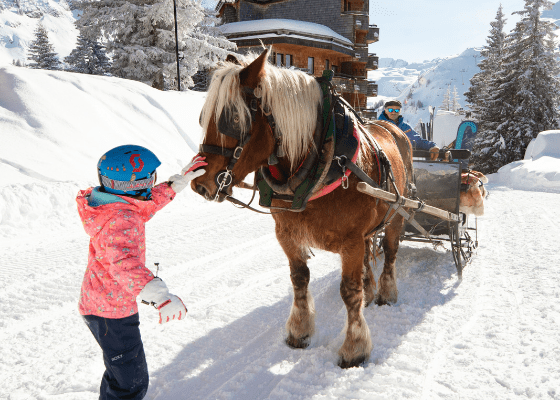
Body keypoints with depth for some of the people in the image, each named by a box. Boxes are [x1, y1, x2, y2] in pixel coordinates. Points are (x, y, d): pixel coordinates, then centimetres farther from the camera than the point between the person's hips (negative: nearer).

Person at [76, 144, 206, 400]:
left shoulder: (118, 206, 1)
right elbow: (125, 264, -48)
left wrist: (180, 180, 20)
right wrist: (160, 296, -62)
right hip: (111, 312, -10)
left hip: (97, 303, 10)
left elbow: (151, 201, 20)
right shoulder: (122, 221, -30)